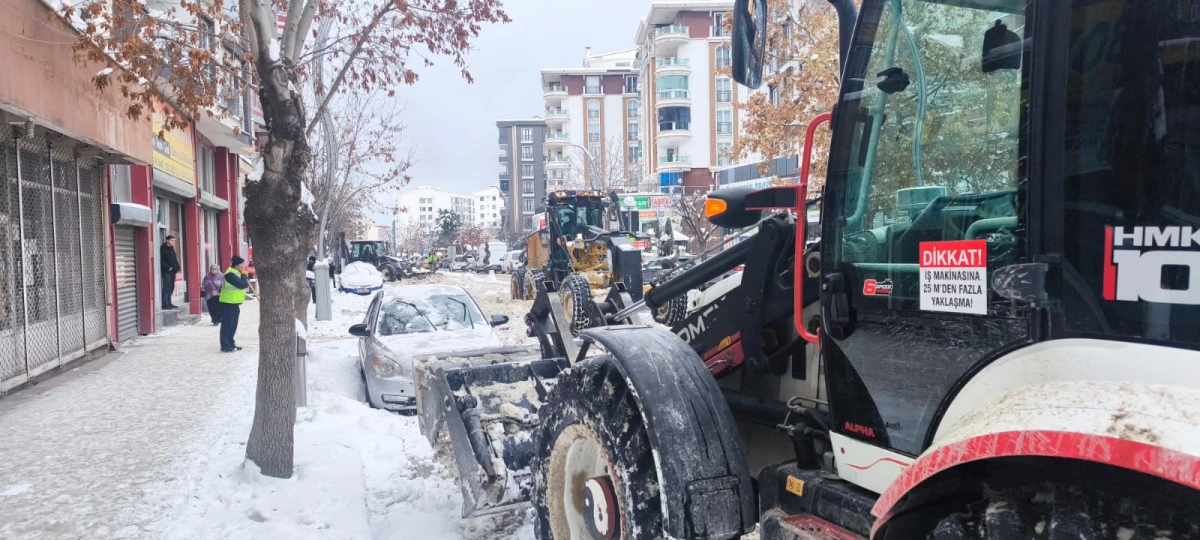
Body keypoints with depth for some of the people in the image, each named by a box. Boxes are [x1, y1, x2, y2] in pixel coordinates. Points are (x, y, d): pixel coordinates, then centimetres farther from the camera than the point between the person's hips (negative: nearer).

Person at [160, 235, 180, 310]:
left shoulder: (171, 248, 18)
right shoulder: (162, 248, -7)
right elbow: (161, 260, -13)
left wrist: (177, 268, 8)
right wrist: (168, 267, -18)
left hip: (173, 271, 8)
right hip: (166, 271, -8)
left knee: (171, 288, 10)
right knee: (166, 288, -9)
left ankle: (169, 303, 17)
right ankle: (165, 304, -8)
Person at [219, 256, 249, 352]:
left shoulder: (236, 273, 14)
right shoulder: (230, 274, -19)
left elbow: (244, 285, 21)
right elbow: (243, 285, -25)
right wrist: (244, 275, -11)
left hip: (234, 303, 10)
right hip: (228, 303, -10)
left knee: (233, 325, 16)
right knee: (227, 325, -5)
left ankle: (231, 344, 24)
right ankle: (225, 346, -1)